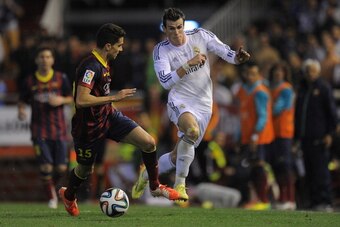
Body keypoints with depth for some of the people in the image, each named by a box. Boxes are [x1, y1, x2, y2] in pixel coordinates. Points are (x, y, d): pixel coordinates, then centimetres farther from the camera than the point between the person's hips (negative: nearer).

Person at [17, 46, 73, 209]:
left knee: (61, 169, -2)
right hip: (39, 130, -1)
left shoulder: (61, 78, 3)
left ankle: (52, 185, 31)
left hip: (58, 129, 1)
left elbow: (70, 98, 11)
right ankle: (51, 197, 7)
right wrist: (21, 110, -11)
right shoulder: (30, 81, 2)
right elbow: (22, 101, 11)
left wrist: (61, 100, -11)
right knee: (46, 166, -13)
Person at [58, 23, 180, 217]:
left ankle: (155, 187, 12)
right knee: (86, 170, 13)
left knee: (149, 143, -6)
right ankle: (68, 195, 46)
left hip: (109, 116, 8)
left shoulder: (103, 64, 3)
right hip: (90, 126, -8)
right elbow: (81, 100, -36)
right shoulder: (90, 67, -27)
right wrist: (114, 97, -32)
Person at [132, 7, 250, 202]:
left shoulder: (201, 36, -1)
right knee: (192, 130, -37)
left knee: (178, 158, 5)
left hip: (203, 106, 3)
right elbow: (166, 82, -17)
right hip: (180, 102, -3)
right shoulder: (161, 50, -5)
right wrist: (189, 64, -24)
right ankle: (180, 184, -27)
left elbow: (225, 51, -7)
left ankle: (146, 175, 34)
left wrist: (237, 58, -29)